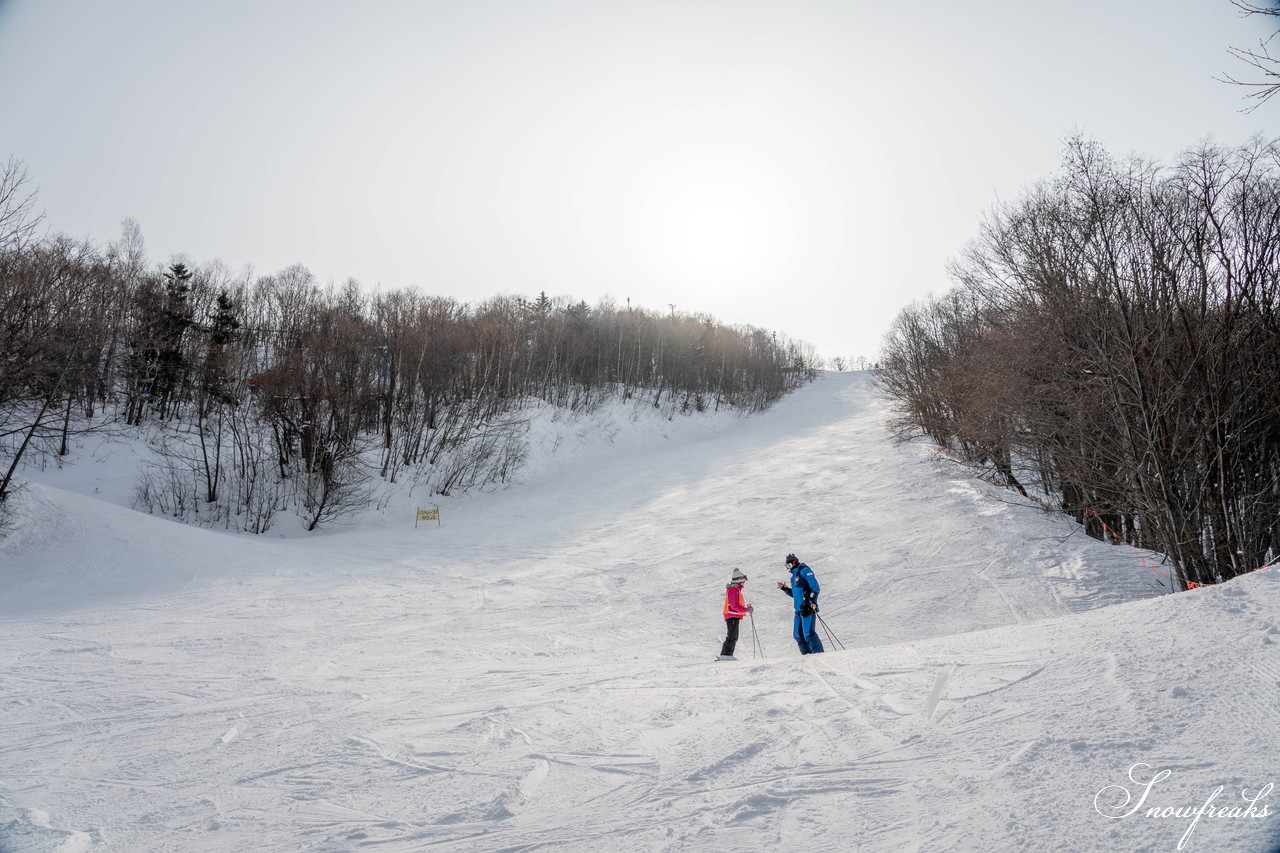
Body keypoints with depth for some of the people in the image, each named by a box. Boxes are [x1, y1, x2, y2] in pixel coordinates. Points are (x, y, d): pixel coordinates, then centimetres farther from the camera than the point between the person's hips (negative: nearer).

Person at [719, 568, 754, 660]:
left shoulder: (736, 589, 20)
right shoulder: (734, 589, -14)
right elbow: (734, 605, -21)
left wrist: (746, 606, 18)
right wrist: (746, 610, -25)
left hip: (734, 616, 11)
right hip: (732, 616, -11)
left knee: (734, 637, 11)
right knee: (732, 636, -12)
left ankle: (728, 655, 13)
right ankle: (726, 654, -13)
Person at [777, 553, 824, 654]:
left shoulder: (805, 571, -4)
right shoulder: (794, 576, 22)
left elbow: (815, 587, -12)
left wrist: (813, 601, -23)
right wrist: (785, 589, 16)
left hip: (808, 608, -9)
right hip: (799, 609, 9)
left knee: (808, 633, -14)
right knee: (798, 634, 7)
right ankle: (807, 654, 12)